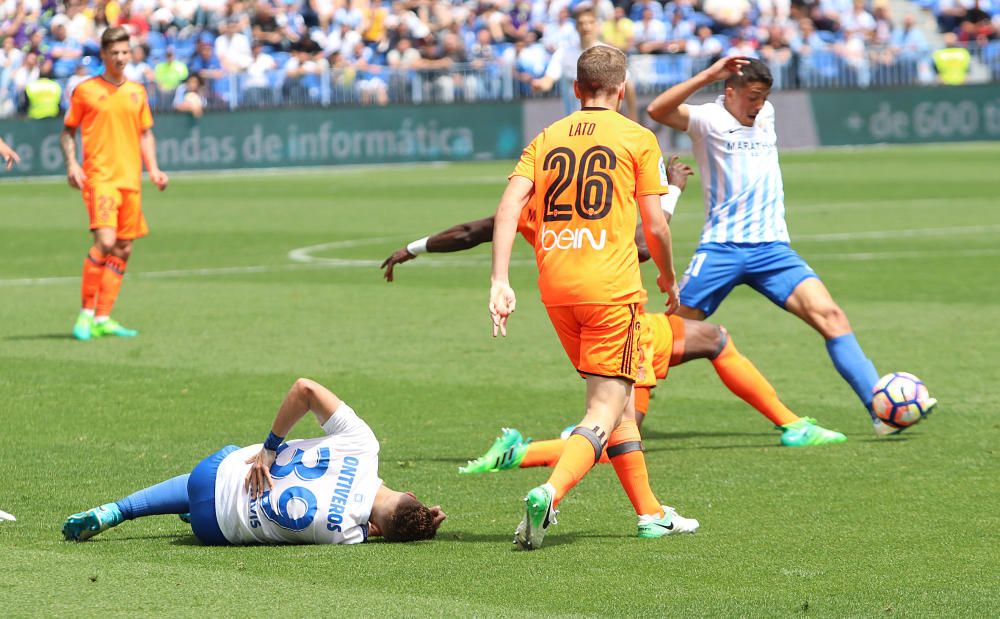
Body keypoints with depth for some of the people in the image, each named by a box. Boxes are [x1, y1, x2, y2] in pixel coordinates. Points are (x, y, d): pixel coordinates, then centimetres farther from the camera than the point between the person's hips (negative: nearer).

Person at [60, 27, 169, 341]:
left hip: (131, 180, 5)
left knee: (123, 250, 4)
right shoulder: (85, 90, 1)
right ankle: (86, 313, -10)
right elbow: (68, 131, 7)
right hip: (100, 178, -5)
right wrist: (71, 164, -8)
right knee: (105, 241, -20)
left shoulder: (137, 92, 13)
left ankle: (102, 318, 11)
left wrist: (153, 168, 8)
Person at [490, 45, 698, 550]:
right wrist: (669, 280, 18)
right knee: (607, 408, -6)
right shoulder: (637, 139, 3)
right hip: (611, 286, -5)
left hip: (555, 288, 5)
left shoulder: (545, 139, 13)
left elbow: (509, 205, -2)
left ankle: (650, 513, 25)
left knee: (618, 398, 20)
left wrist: (500, 281, -7)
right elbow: (655, 226, 0)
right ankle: (549, 493, -30)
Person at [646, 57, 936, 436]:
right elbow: (658, 111, -22)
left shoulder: (765, 115, 16)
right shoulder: (708, 120, -3)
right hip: (720, 248, -4)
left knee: (829, 316, -13)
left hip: (772, 248, 4)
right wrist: (708, 76, -25)